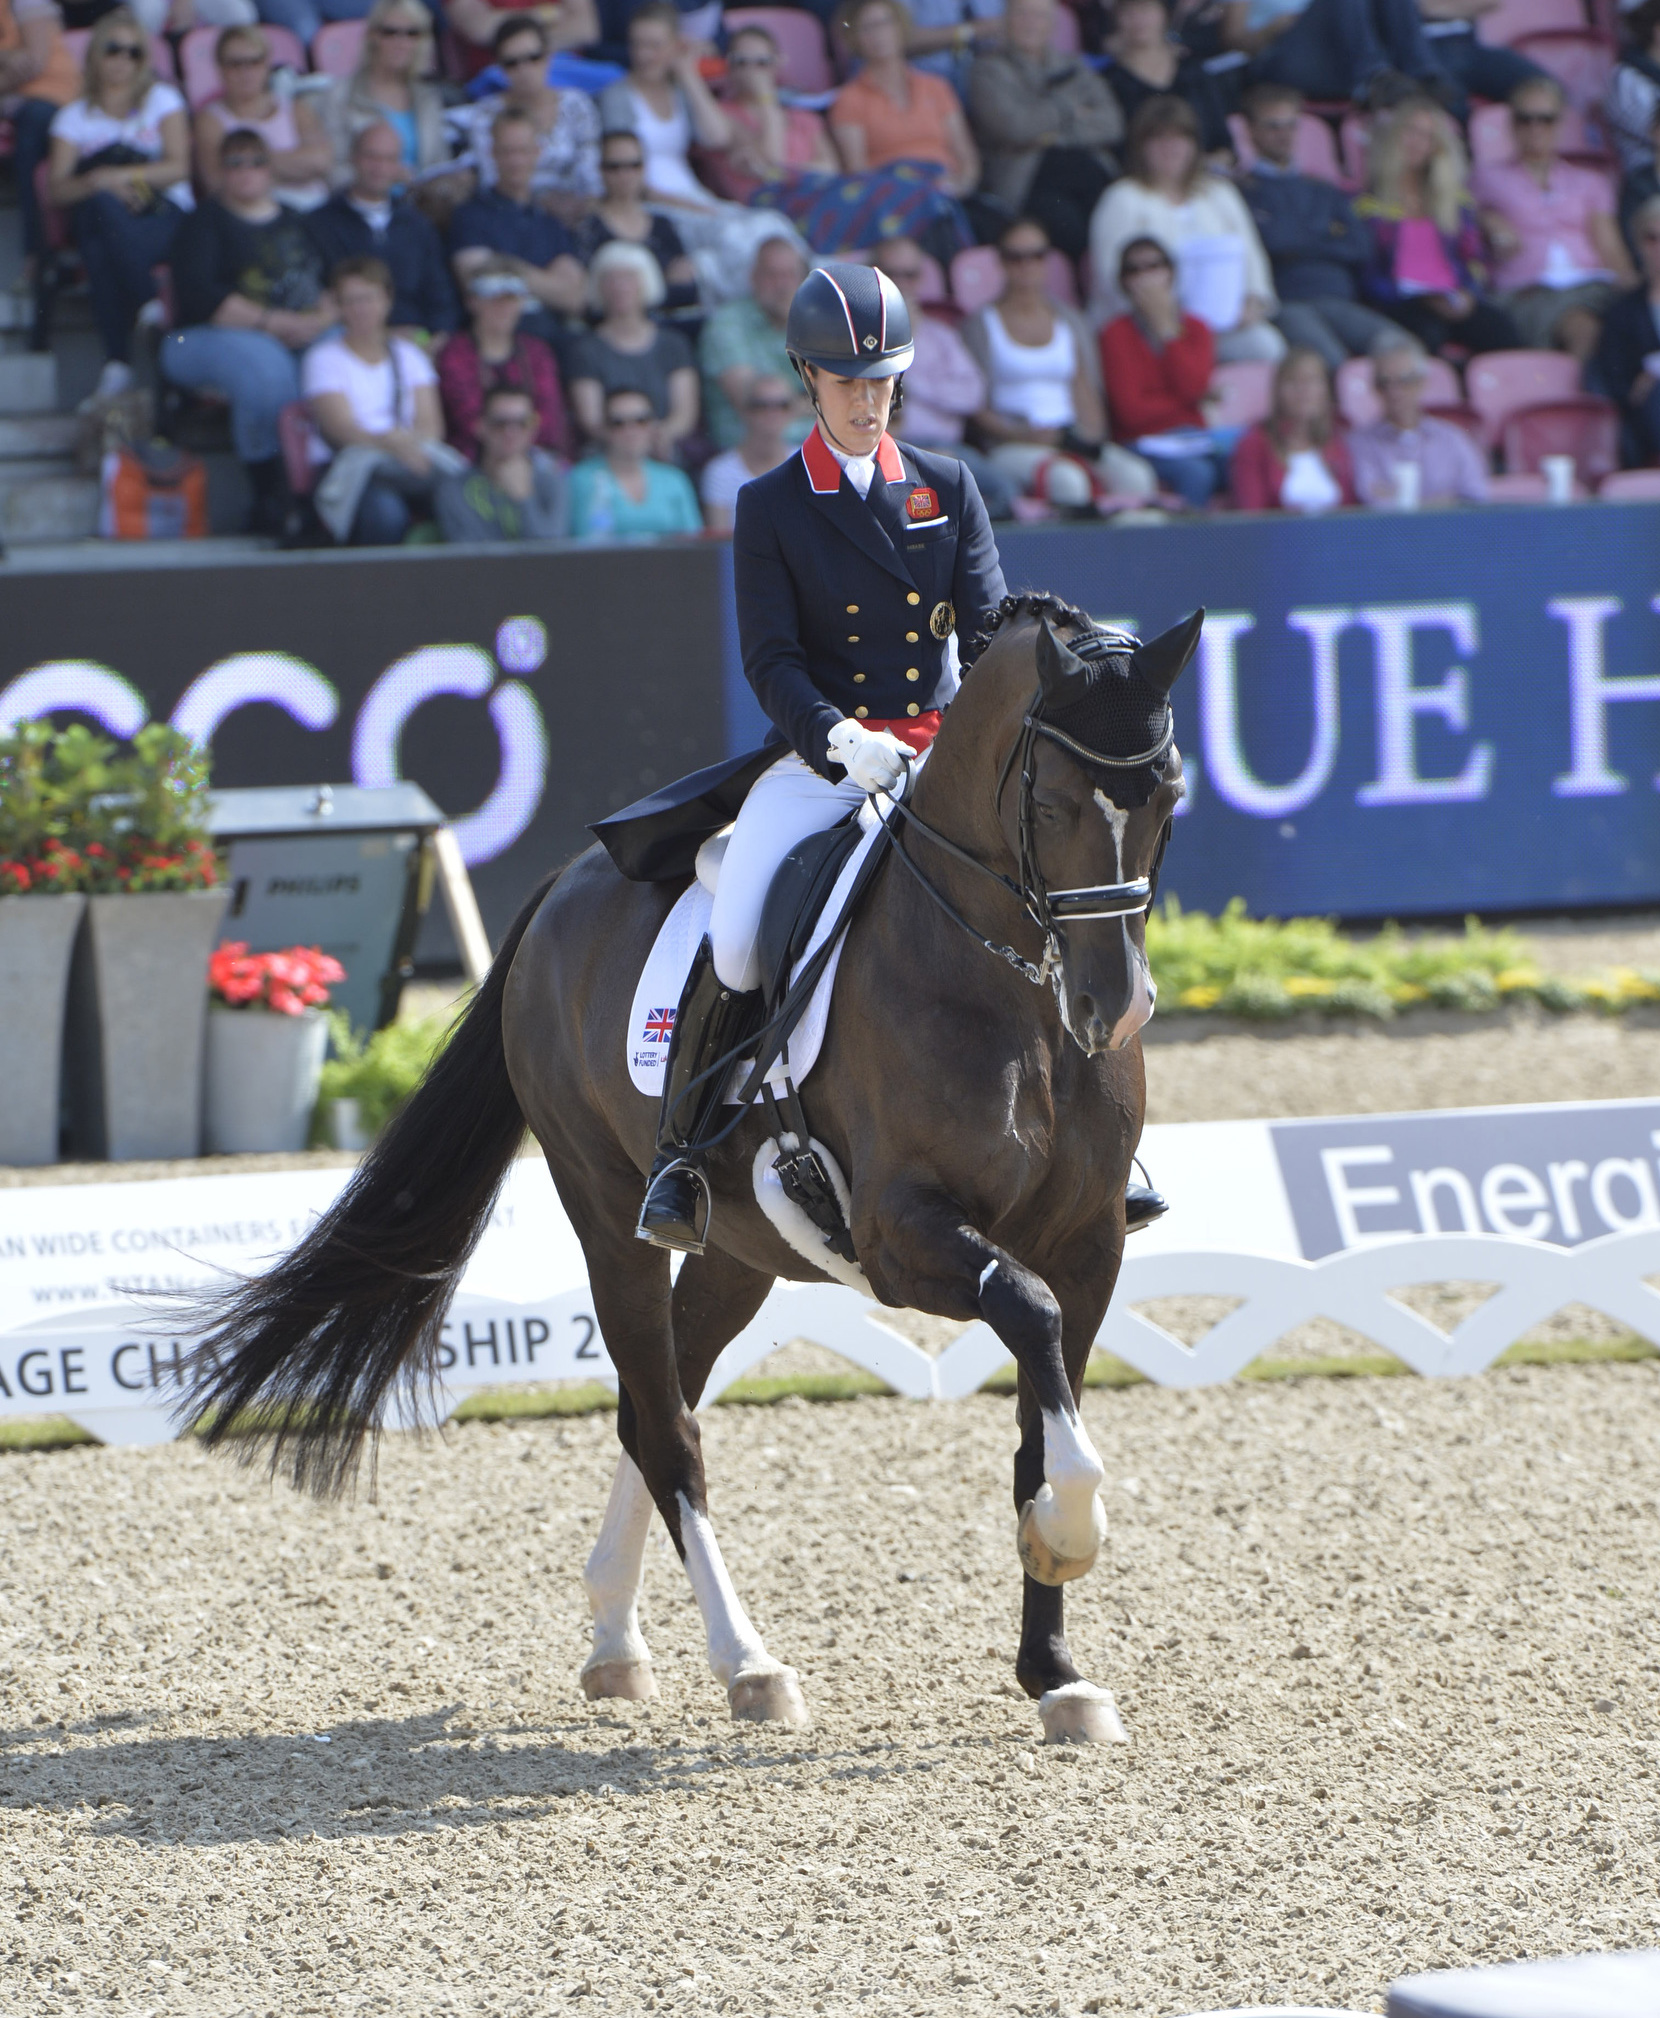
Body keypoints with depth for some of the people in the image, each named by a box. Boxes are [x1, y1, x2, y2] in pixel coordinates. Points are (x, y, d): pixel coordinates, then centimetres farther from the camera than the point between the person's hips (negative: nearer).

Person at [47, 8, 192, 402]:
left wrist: (122, 176, -12)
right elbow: (56, 188, 3)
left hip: (167, 219, -2)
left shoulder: (162, 100, 16)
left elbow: (179, 167, 1)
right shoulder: (74, 116, 18)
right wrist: (94, 182, -19)